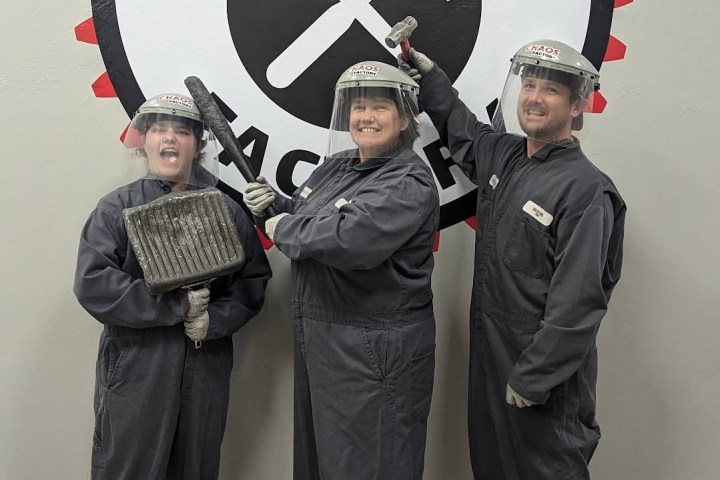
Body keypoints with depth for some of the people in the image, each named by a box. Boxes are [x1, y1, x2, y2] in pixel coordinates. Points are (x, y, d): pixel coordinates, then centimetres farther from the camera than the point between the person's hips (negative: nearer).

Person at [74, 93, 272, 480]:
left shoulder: (226, 210, 7)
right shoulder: (117, 208, 0)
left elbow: (253, 281, 5)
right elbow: (93, 283, -11)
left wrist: (214, 320, -13)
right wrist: (177, 305, -16)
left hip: (207, 370, 3)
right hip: (136, 370, -2)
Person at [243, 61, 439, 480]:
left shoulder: (410, 183, -17)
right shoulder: (337, 166, 10)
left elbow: (349, 238, -31)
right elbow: (305, 219, 22)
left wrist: (283, 229, -15)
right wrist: (275, 204, 0)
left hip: (374, 351, -9)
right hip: (320, 338, 9)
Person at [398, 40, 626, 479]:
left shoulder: (587, 190, -17)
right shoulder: (502, 155, 5)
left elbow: (577, 301, -21)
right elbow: (462, 130, 28)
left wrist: (534, 378, -20)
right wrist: (429, 75, 26)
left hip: (544, 368, -7)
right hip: (488, 354, 7)